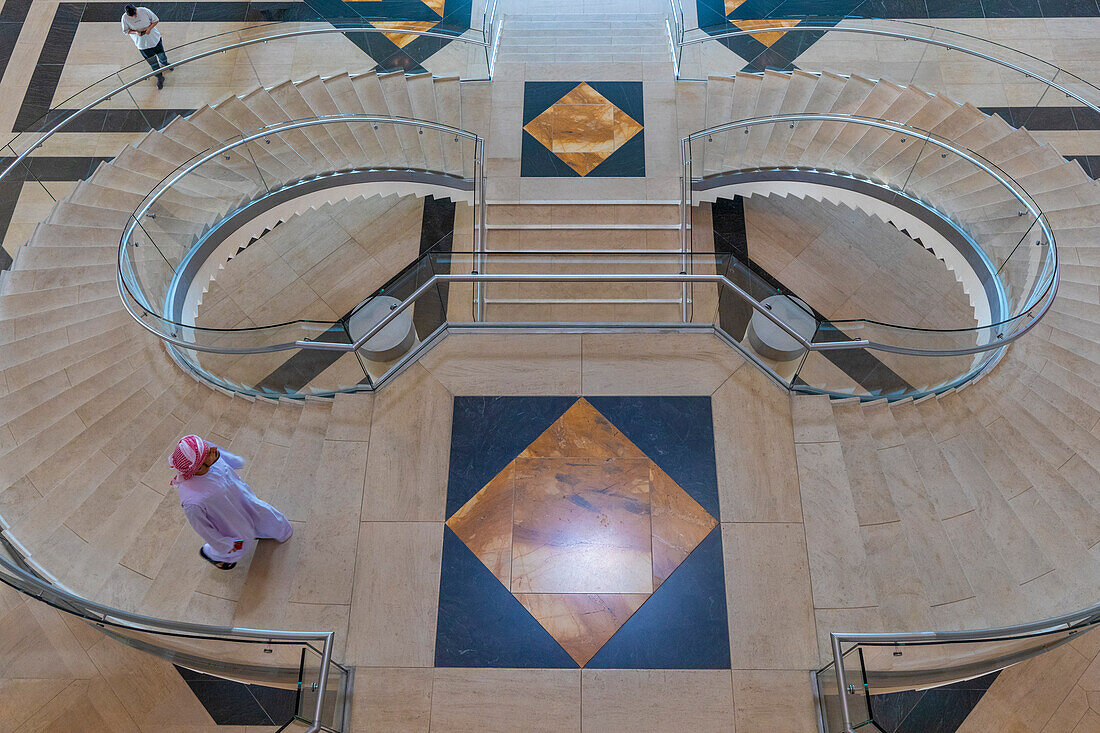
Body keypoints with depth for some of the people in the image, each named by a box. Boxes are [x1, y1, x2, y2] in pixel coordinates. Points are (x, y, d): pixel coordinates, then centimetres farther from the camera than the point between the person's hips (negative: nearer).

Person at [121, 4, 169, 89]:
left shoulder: (144, 11, -20)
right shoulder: (125, 18, -17)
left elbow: (156, 20, -8)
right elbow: (126, 31, -4)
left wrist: (149, 28, -22)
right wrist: (136, 32, -23)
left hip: (154, 38, 1)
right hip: (142, 44, -1)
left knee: (161, 55, 22)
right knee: (152, 62, 3)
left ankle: (164, 64, 58)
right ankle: (160, 78, 22)